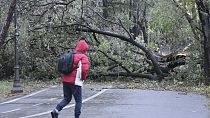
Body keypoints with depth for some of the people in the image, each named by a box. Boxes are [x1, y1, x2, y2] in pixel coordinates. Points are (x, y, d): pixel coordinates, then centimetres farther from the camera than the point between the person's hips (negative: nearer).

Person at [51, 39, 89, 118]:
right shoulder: (83, 57, -9)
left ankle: (56, 111, -3)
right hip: (75, 82, -6)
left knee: (67, 99, 16)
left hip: (65, 80, 6)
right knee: (78, 101, 8)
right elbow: (84, 69, -20)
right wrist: (83, 78, -3)